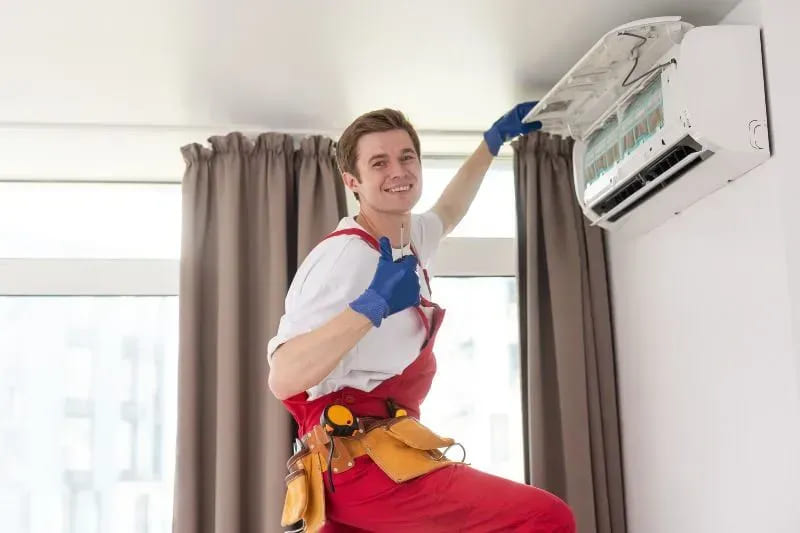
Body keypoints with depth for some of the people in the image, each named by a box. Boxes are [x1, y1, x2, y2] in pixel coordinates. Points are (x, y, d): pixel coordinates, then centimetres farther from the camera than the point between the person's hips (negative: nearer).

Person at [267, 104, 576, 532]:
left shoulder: (407, 239, 13)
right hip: (361, 464, -10)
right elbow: (283, 378, -27)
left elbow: (447, 213, 39)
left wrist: (495, 139, 42)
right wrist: (373, 304, -36)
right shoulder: (345, 255, -16)